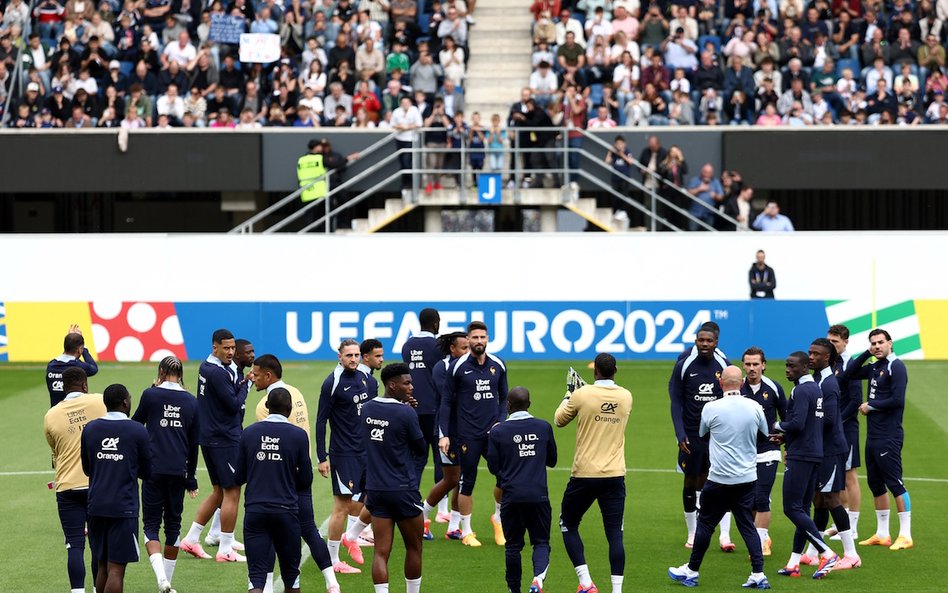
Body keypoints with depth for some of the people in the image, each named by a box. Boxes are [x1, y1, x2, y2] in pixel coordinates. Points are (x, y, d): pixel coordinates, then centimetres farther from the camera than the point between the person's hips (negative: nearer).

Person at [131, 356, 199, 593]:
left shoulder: (150, 395, -4)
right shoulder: (191, 402, 5)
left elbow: (136, 423, 13)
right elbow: (194, 444, 10)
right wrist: (191, 478, 19)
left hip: (154, 469, -3)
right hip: (178, 471, 3)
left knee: (151, 524, 3)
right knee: (173, 524, 14)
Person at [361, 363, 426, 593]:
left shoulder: (367, 408, 2)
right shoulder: (406, 414, -15)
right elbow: (421, 449, -4)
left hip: (375, 489, 5)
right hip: (403, 491, -5)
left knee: (381, 552, 0)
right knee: (414, 548, 14)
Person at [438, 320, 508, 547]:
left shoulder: (498, 365, 6)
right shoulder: (458, 367, -4)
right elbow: (446, 401, 0)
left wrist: (501, 422, 0)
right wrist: (444, 434, -5)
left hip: (493, 433, 2)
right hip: (467, 435, -2)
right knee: (467, 483, 3)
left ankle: (498, 517, 14)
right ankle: (466, 532, 16)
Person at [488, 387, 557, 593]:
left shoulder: (498, 432, -3)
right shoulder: (544, 427, 2)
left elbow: (493, 467, 2)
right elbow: (552, 460, 13)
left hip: (511, 496, -1)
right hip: (539, 495, 1)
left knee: (513, 545, 12)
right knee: (541, 542, 6)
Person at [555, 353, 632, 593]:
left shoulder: (582, 395, -9)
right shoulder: (626, 397, 2)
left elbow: (559, 420, 8)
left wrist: (567, 399, 27)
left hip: (585, 475, -3)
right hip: (615, 475, 3)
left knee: (568, 525, 14)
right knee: (615, 534, 4)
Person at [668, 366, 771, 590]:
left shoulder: (711, 408, -10)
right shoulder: (754, 407, -2)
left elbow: (701, 433, 9)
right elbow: (765, 433, 15)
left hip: (719, 479, -3)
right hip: (748, 478, 3)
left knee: (705, 524, 9)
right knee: (747, 526, 9)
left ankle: (691, 571, 18)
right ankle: (758, 575, 2)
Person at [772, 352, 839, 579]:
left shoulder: (801, 391, -14)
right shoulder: (816, 389, 17)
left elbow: (797, 423, -24)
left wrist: (778, 426, -5)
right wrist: (786, 437, 18)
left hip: (800, 457, -10)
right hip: (815, 454, 10)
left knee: (792, 508, -8)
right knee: (802, 509, 9)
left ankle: (827, 554, -12)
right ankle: (794, 563, 9)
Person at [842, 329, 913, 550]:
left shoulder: (896, 366, -11)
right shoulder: (875, 367, 14)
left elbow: (897, 400, -19)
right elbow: (848, 375, 21)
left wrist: (870, 406, -8)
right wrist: (866, 354, 9)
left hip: (889, 437, -9)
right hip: (872, 437, 9)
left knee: (895, 483, -8)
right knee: (876, 484, 12)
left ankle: (905, 535, -6)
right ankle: (882, 534, 20)